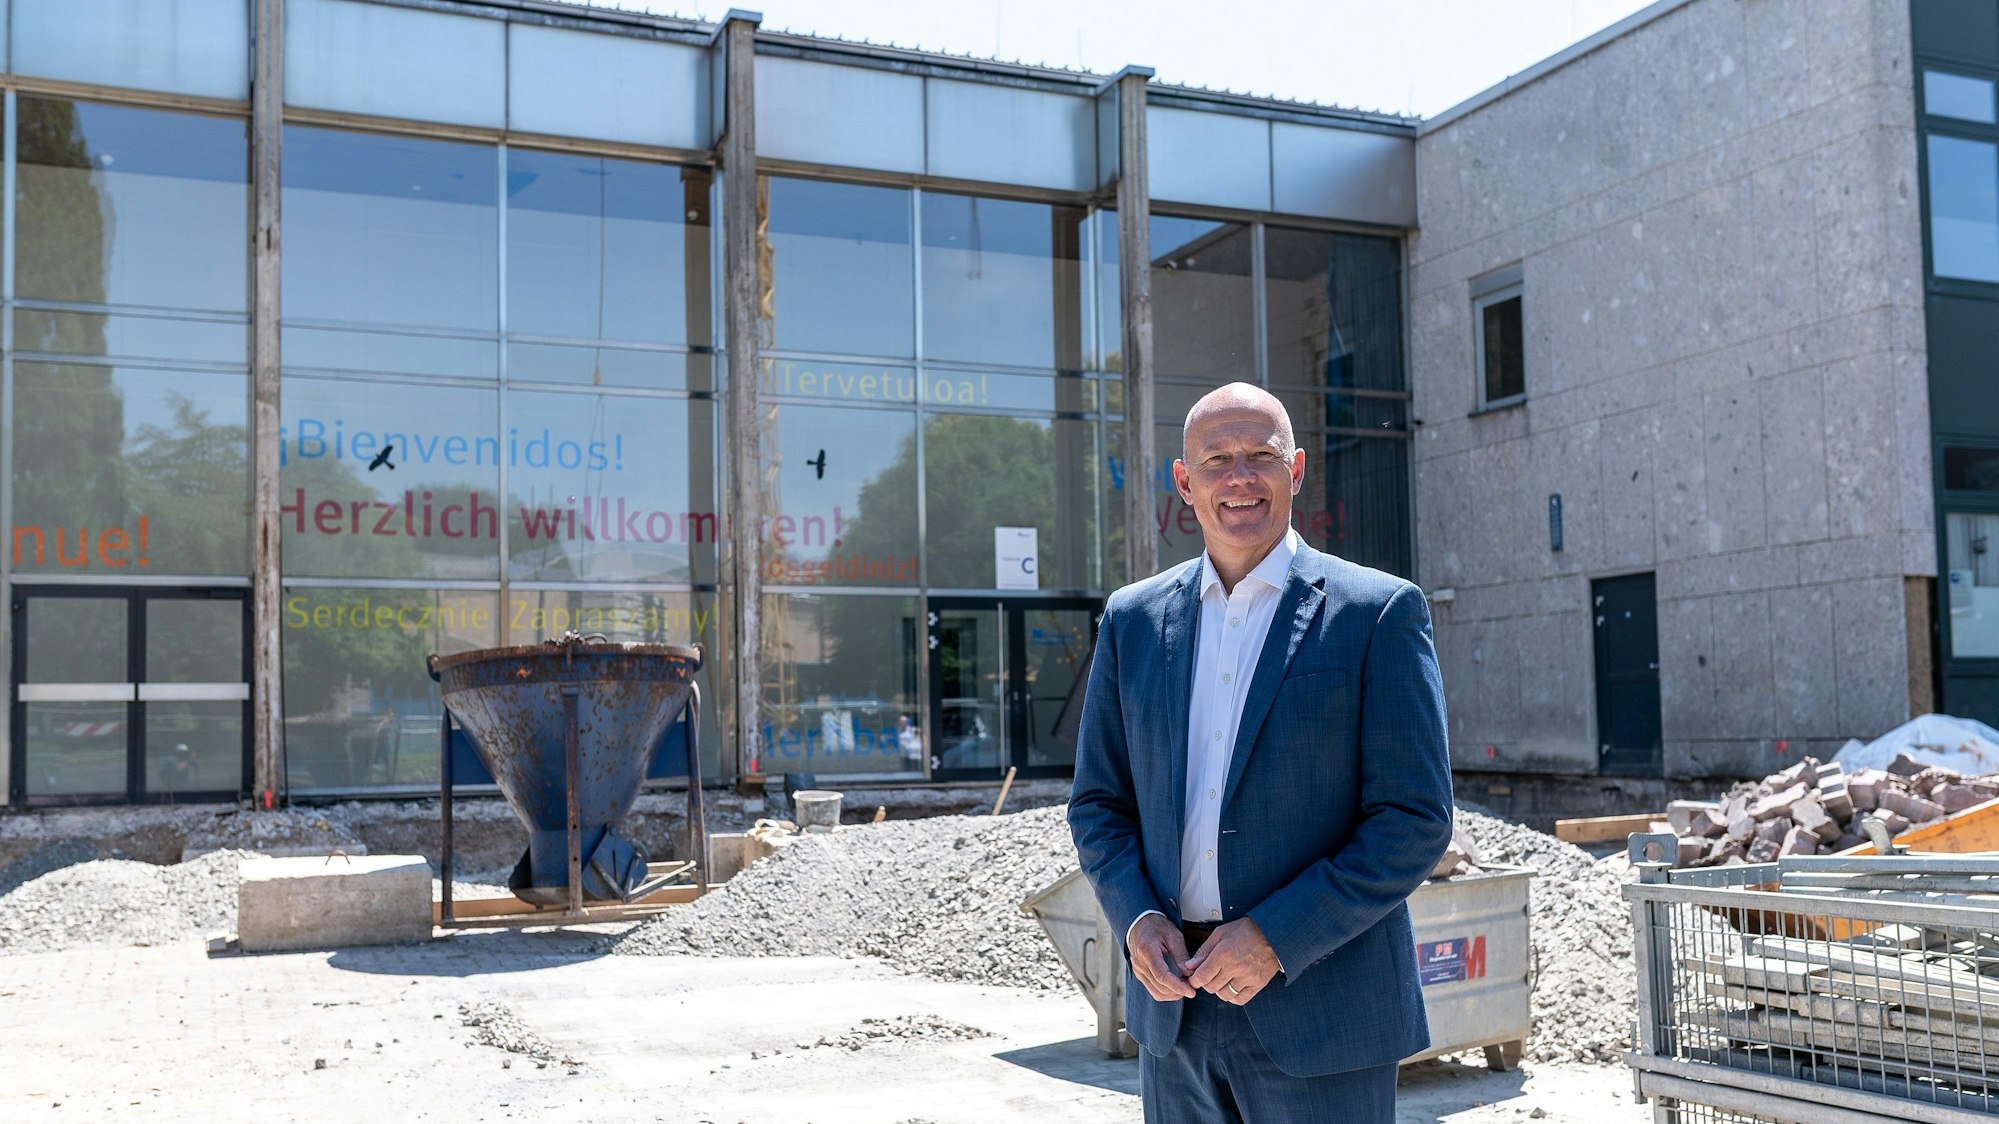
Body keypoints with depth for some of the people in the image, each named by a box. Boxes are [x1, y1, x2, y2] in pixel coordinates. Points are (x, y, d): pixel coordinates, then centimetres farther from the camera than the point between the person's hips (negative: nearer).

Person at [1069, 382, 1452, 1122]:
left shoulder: (1380, 612, -5)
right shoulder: (1133, 619, 8)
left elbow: (1416, 820, -8)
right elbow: (1098, 803, 12)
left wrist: (1277, 937, -15)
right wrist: (1135, 918, -6)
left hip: (1319, 1014, -4)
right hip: (1173, 1010, 4)